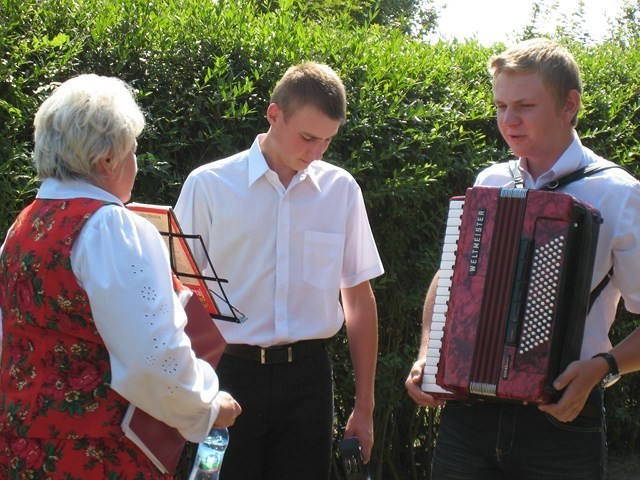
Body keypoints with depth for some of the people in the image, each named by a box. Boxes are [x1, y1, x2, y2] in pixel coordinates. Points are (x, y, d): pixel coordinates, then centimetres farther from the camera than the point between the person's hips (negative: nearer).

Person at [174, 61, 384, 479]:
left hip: (306, 378, 2)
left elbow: (359, 298, 9)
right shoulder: (209, 186, -3)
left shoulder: (341, 190, 5)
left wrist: (364, 407, 8)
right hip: (228, 374, -2)